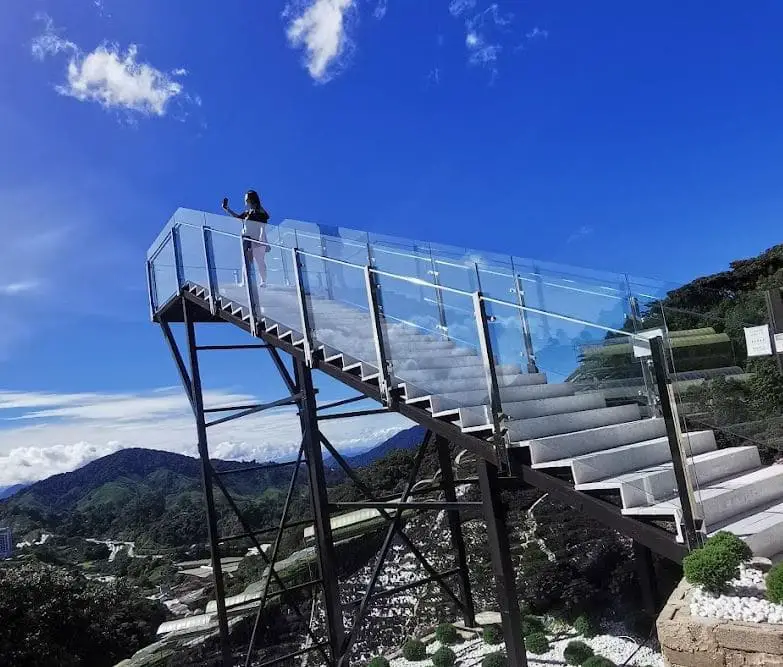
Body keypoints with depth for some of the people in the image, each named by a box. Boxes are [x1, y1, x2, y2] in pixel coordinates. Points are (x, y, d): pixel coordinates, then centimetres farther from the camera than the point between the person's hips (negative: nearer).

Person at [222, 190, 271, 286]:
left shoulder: (260, 212, -6)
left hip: (256, 240, -7)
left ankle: (263, 281, 2)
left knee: (260, 262, -4)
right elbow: (237, 217, 29)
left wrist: (261, 239, -21)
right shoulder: (247, 212, 15)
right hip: (247, 240, 7)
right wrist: (226, 209, 26)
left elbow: (262, 227, -12)